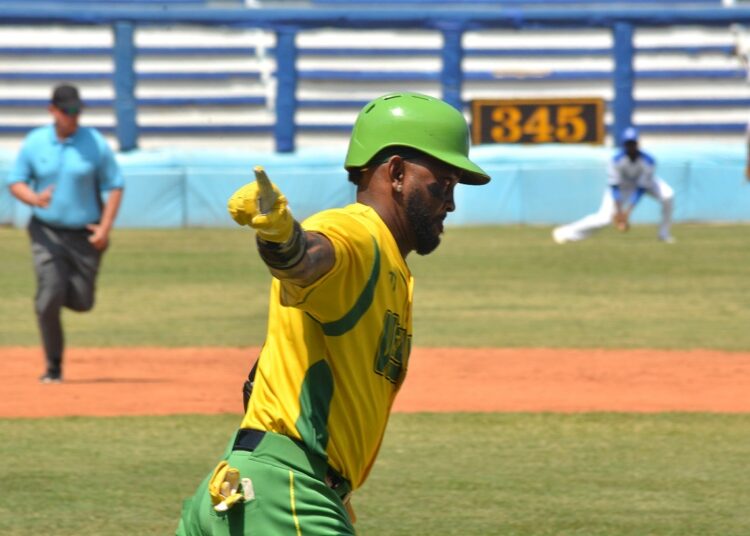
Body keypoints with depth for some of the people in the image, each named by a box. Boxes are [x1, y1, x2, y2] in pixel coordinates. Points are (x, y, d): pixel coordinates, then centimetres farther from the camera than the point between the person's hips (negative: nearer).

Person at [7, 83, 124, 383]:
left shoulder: (95, 143, -5)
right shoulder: (34, 142, -1)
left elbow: (114, 186, -1)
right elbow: (15, 182, 3)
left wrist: (105, 227, -11)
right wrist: (34, 199, -20)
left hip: (84, 235, 0)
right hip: (47, 232, 0)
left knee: (82, 301, 1)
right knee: (49, 296, -15)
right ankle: (53, 367, -3)